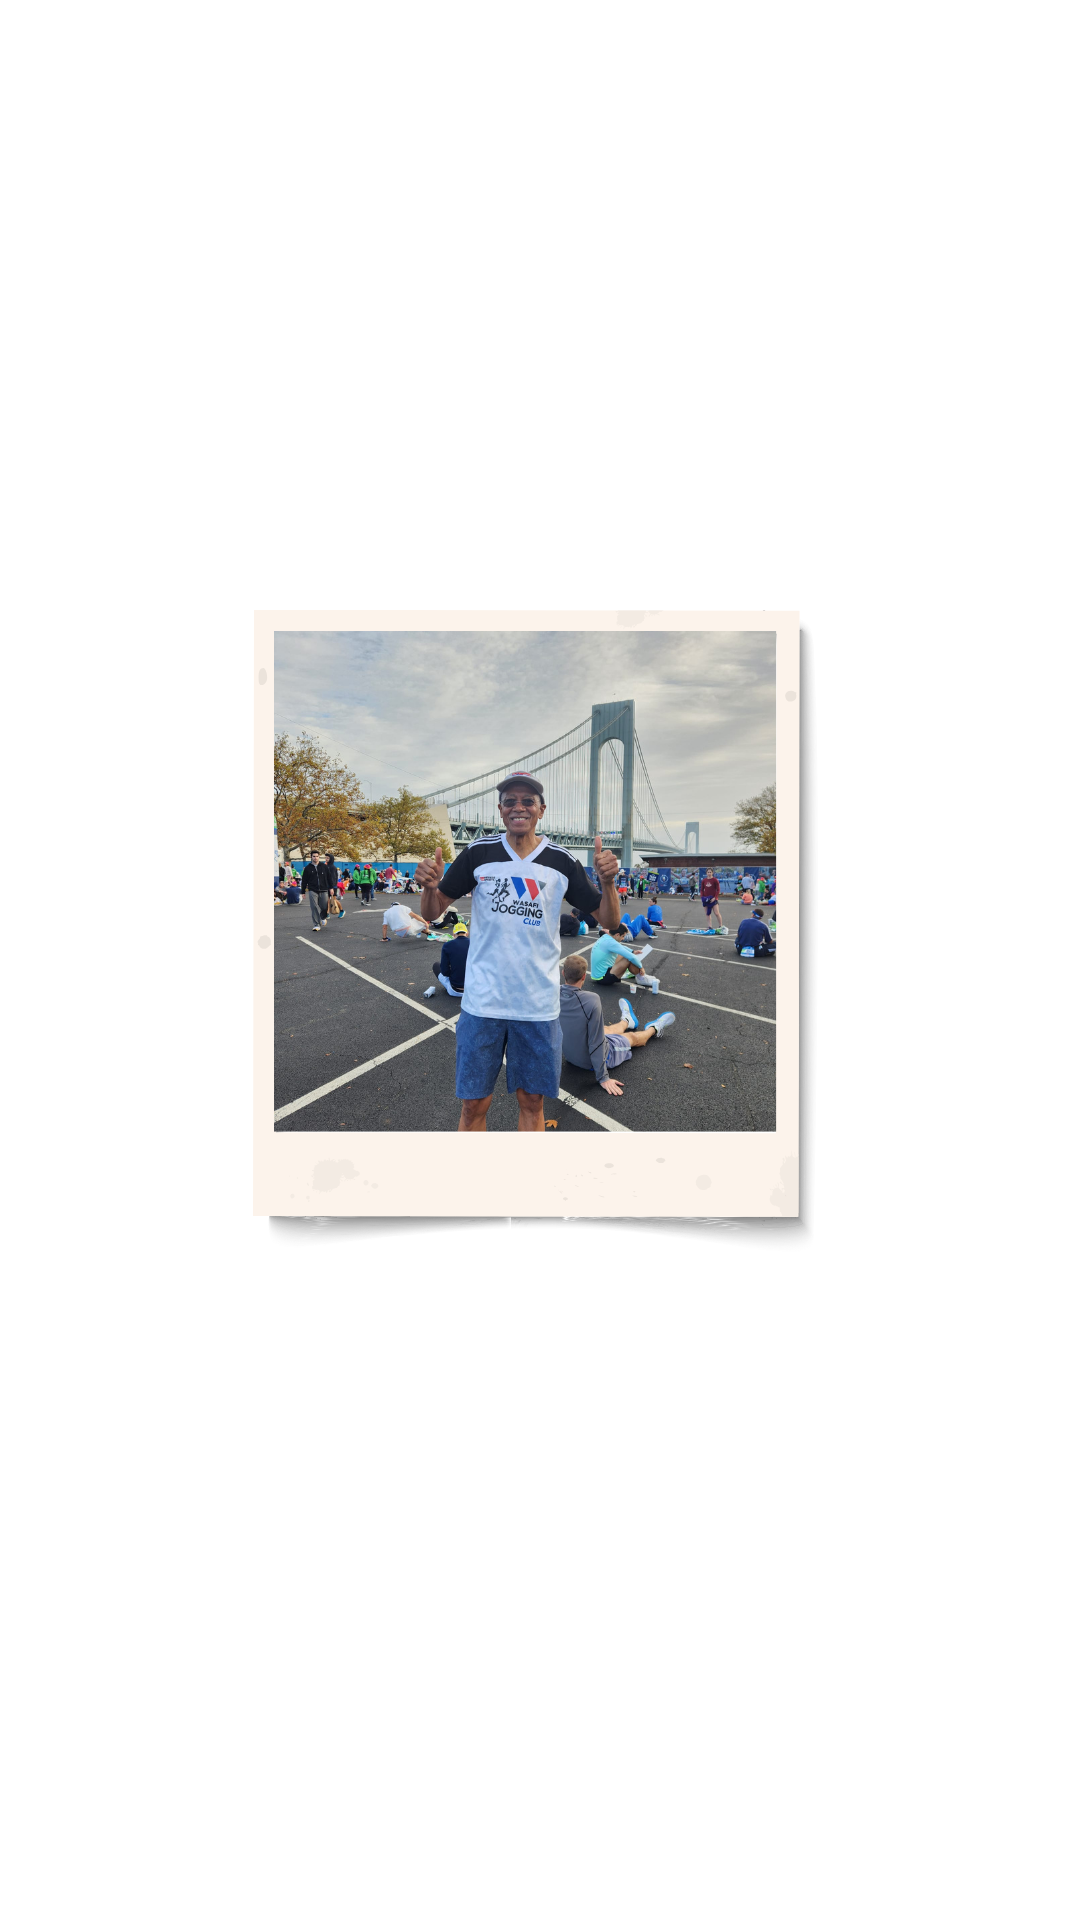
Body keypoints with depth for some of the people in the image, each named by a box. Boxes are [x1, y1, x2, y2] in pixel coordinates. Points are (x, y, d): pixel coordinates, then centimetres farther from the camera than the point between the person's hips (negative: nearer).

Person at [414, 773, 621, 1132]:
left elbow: (609, 920, 3)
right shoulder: (478, 854, -2)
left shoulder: (561, 862, -1)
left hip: (538, 1005, 1)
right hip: (483, 1000, 0)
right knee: (474, 1104, 5)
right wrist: (430, 886, -18)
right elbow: (433, 911, 4)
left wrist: (607, 881, -17)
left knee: (531, 1101, 10)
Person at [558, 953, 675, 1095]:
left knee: (607, 1030, 35)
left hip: (568, 1055, 5)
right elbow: (595, 1043, -30)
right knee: (632, 1037, 25)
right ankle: (654, 1029, 58)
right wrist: (603, 1078, -20)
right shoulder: (591, 1001, -35)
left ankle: (627, 1021, 69)